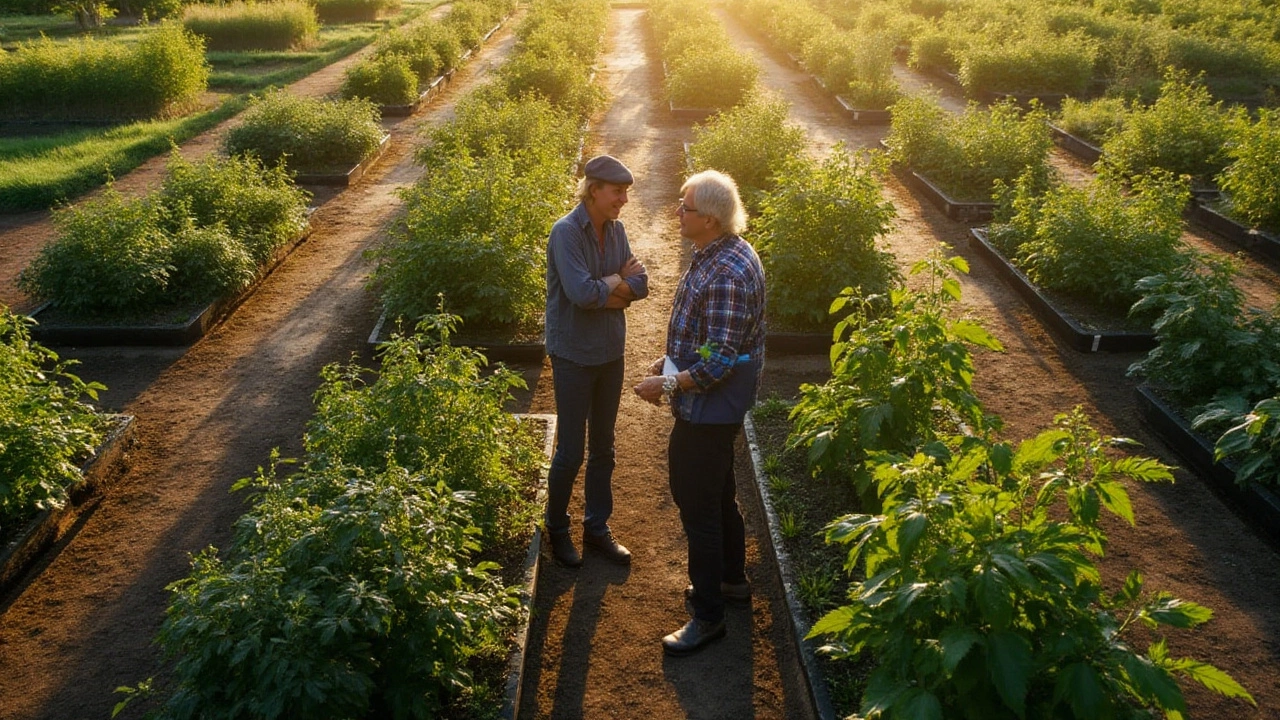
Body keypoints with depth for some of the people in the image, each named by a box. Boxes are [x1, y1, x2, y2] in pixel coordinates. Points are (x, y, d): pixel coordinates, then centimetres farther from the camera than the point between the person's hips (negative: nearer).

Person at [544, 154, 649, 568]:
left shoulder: (615, 229, 2)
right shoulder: (566, 232, -19)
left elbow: (640, 285, -2)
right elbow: (582, 293, -29)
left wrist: (602, 288, -19)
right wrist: (618, 280, -12)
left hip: (611, 352, 7)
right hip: (574, 356, -7)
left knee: (603, 446, 16)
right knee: (571, 451, 4)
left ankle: (597, 528, 31)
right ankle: (557, 530, 27)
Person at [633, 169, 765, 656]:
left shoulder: (727, 273, -27)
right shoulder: (716, 253, 6)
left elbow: (720, 360, -28)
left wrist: (669, 385, -22)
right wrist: (670, 360, 12)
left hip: (710, 405, -11)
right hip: (712, 404, 11)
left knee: (697, 502, -1)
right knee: (718, 491, 23)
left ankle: (708, 614, 13)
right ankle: (733, 579, 41)